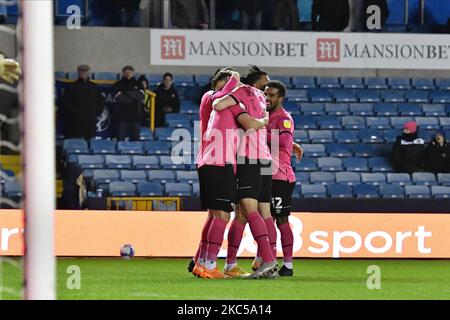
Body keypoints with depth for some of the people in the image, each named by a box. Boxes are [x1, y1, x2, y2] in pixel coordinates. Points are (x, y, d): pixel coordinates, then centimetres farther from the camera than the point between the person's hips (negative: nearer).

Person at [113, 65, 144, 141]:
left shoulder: (138, 84, 12)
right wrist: (134, 97, -6)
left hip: (135, 115, 1)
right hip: (122, 116, -1)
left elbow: (141, 97, -6)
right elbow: (120, 98, -9)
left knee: (135, 138, 1)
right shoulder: (118, 85, 8)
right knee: (121, 138, -5)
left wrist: (126, 94, -8)